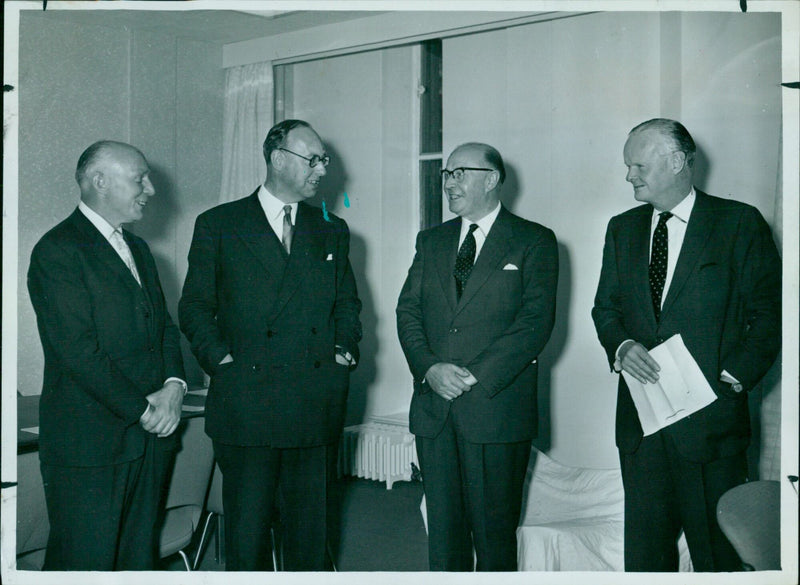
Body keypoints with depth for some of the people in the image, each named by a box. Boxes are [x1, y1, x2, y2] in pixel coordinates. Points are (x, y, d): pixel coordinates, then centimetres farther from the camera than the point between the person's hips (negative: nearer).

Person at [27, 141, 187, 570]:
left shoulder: (137, 248, 18)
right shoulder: (58, 250, -10)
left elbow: (164, 325, 17)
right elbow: (78, 351, -17)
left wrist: (173, 385, -3)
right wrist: (141, 409, -13)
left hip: (149, 437, 8)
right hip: (89, 444, -8)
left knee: (140, 557, 13)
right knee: (85, 563, 0)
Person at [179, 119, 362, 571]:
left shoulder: (332, 231, 16)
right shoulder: (218, 225, 5)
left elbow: (348, 303, 22)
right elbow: (195, 306, 5)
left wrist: (347, 348, 5)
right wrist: (221, 358, -8)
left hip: (318, 402, 3)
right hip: (246, 404, -3)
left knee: (311, 526, 10)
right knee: (247, 529, 2)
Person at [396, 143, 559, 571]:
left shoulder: (534, 241, 1)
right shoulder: (431, 241, 16)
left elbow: (536, 320, -8)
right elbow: (408, 311, 9)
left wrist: (475, 376, -15)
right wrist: (429, 368, -8)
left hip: (496, 405, -4)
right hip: (433, 407, 4)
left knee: (494, 529, 3)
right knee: (442, 528, 9)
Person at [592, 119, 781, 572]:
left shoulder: (739, 223, -2)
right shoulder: (623, 229, 12)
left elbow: (769, 312, -3)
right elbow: (606, 308, 14)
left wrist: (735, 375, -13)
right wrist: (622, 347, -7)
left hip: (710, 417, -4)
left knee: (718, 551, 4)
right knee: (644, 548, 11)